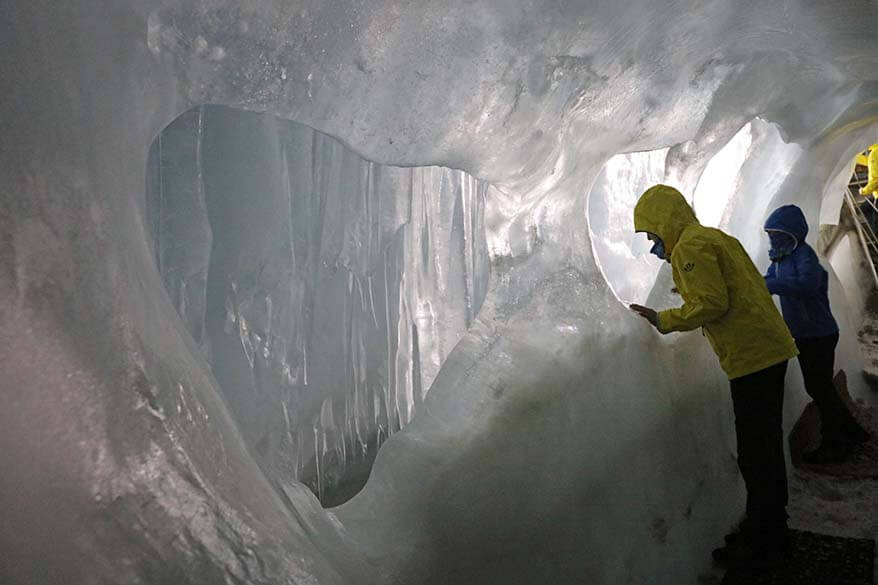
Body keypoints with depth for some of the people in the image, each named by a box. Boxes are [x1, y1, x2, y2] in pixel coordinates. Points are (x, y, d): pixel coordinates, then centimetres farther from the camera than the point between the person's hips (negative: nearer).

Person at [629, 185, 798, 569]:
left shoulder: (690, 246, -11)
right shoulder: (715, 237, 18)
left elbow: (712, 304, -20)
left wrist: (664, 320, -10)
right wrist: (689, 291, 20)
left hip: (751, 358, -10)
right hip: (771, 350, 10)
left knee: (755, 454, -1)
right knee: (766, 447, 18)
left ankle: (761, 547, 10)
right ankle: (770, 531, 31)